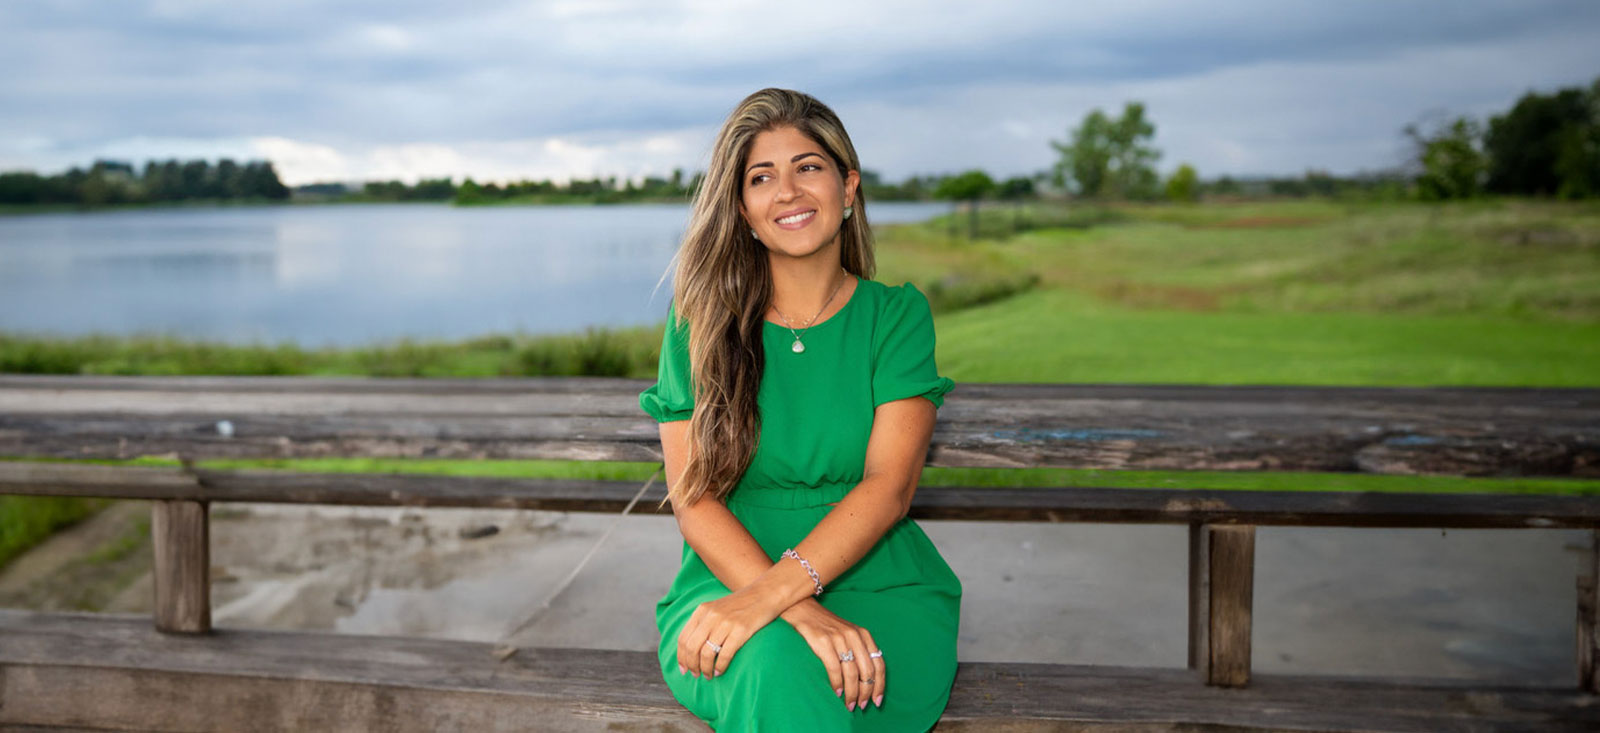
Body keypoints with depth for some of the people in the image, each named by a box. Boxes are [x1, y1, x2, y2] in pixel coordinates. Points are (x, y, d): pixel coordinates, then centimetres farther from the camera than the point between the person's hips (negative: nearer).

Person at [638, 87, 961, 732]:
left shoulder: (897, 316, 4)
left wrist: (773, 593, -24)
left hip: (880, 587, 1)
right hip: (730, 577, 0)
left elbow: (889, 484, -8)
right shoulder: (700, 323, 4)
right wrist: (798, 609, -21)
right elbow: (692, 497, -4)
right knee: (772, 664, -35)